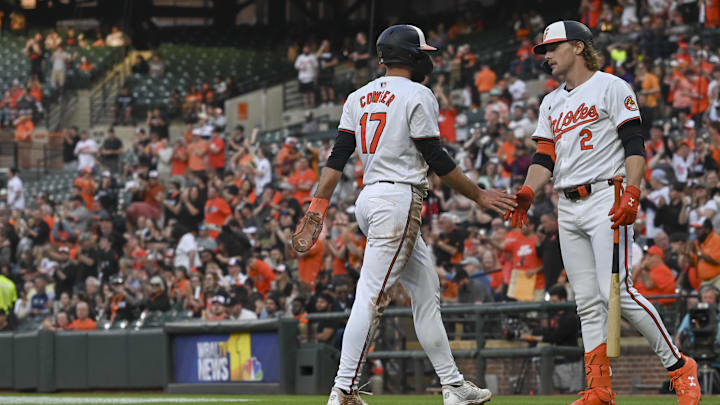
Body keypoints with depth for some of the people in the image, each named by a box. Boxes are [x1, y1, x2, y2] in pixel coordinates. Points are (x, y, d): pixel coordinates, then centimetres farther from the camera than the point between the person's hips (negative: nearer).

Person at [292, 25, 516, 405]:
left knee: (426, 291, 13)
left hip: (368, 199, 9)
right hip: (399, 199, -9)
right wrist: (479, 195, -1)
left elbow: (337, 157, 7)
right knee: (371, 295, -12)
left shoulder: (358, 97, 14)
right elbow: (436, 159, -9)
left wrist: (317, 209, 5)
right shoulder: (417, 95, -8)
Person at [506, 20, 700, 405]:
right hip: (567, 207, 7)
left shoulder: (611, 88, 0)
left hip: (605, 199, -7)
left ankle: (678, 367, -6)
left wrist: (631, 193, -22)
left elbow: (635, 145, -8)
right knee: (587, 301, 3)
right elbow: (545, 157, 15)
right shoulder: (551, 103, 21)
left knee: (617, 292, -17)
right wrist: (528, 192, -5)